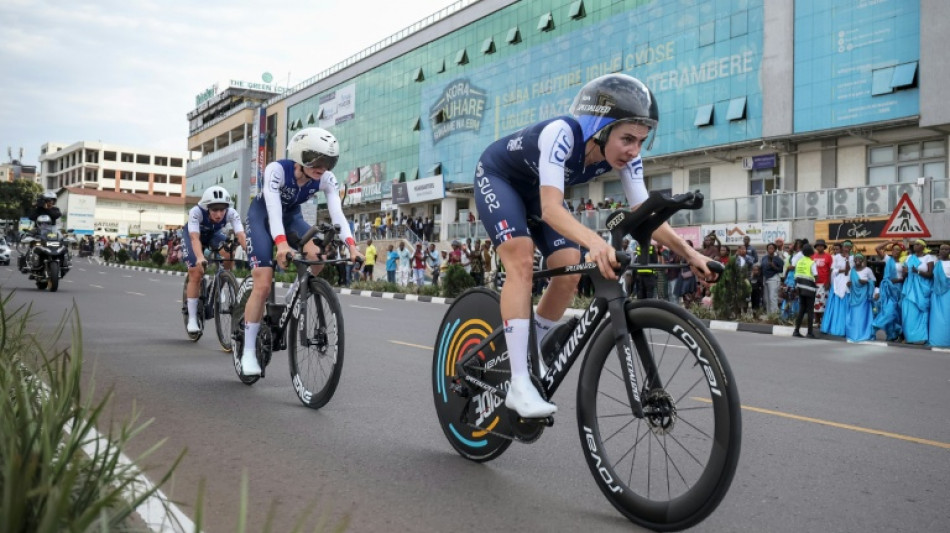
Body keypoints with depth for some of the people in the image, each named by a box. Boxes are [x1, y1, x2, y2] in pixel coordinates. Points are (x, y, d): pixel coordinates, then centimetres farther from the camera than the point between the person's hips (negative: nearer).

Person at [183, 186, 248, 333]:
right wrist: (200, 257, -65)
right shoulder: (196, 212, -38)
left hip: (214, 234, 2)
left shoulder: (231, 213, -34)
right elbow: (195, 238, -48)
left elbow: (241, 235, -44)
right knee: (196, 274, -14)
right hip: (192, 235, -2)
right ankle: (192, 318, -4)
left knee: (228, 254, -30)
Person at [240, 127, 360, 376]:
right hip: (262, 215, -4)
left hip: (291, 215, 4)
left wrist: (351, 245, -48)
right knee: (263, 285, -15)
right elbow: (273, 209, -43)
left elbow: (337, 212, -32)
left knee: (317, 254, -29)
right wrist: (282, 244, -60)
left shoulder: (326, 179, -22)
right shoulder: (276, 170, -33)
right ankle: (248, 351, -4)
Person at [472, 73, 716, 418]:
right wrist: (595, 242, -66)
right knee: (521, 261, -27)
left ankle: (533, 365, 11)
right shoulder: (561, 134, -40)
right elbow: (551, 208, -50)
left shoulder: (625, 156, -21)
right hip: (497, 178, -6)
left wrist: (689, 253, -33)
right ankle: (519, 385, -27)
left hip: (535, 189, 6)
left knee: (570, 272, -9)